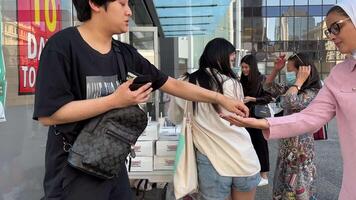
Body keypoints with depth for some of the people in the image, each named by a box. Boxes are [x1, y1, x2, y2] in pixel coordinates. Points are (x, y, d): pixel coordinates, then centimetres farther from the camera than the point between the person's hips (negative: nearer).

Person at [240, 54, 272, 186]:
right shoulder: (243, 80, 7)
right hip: (246, 117, 5)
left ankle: (264, 175, 12)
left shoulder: (262, 79, -8)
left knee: (260, 145, 2)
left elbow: (268, 98, -10)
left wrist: (252, 99, -20)